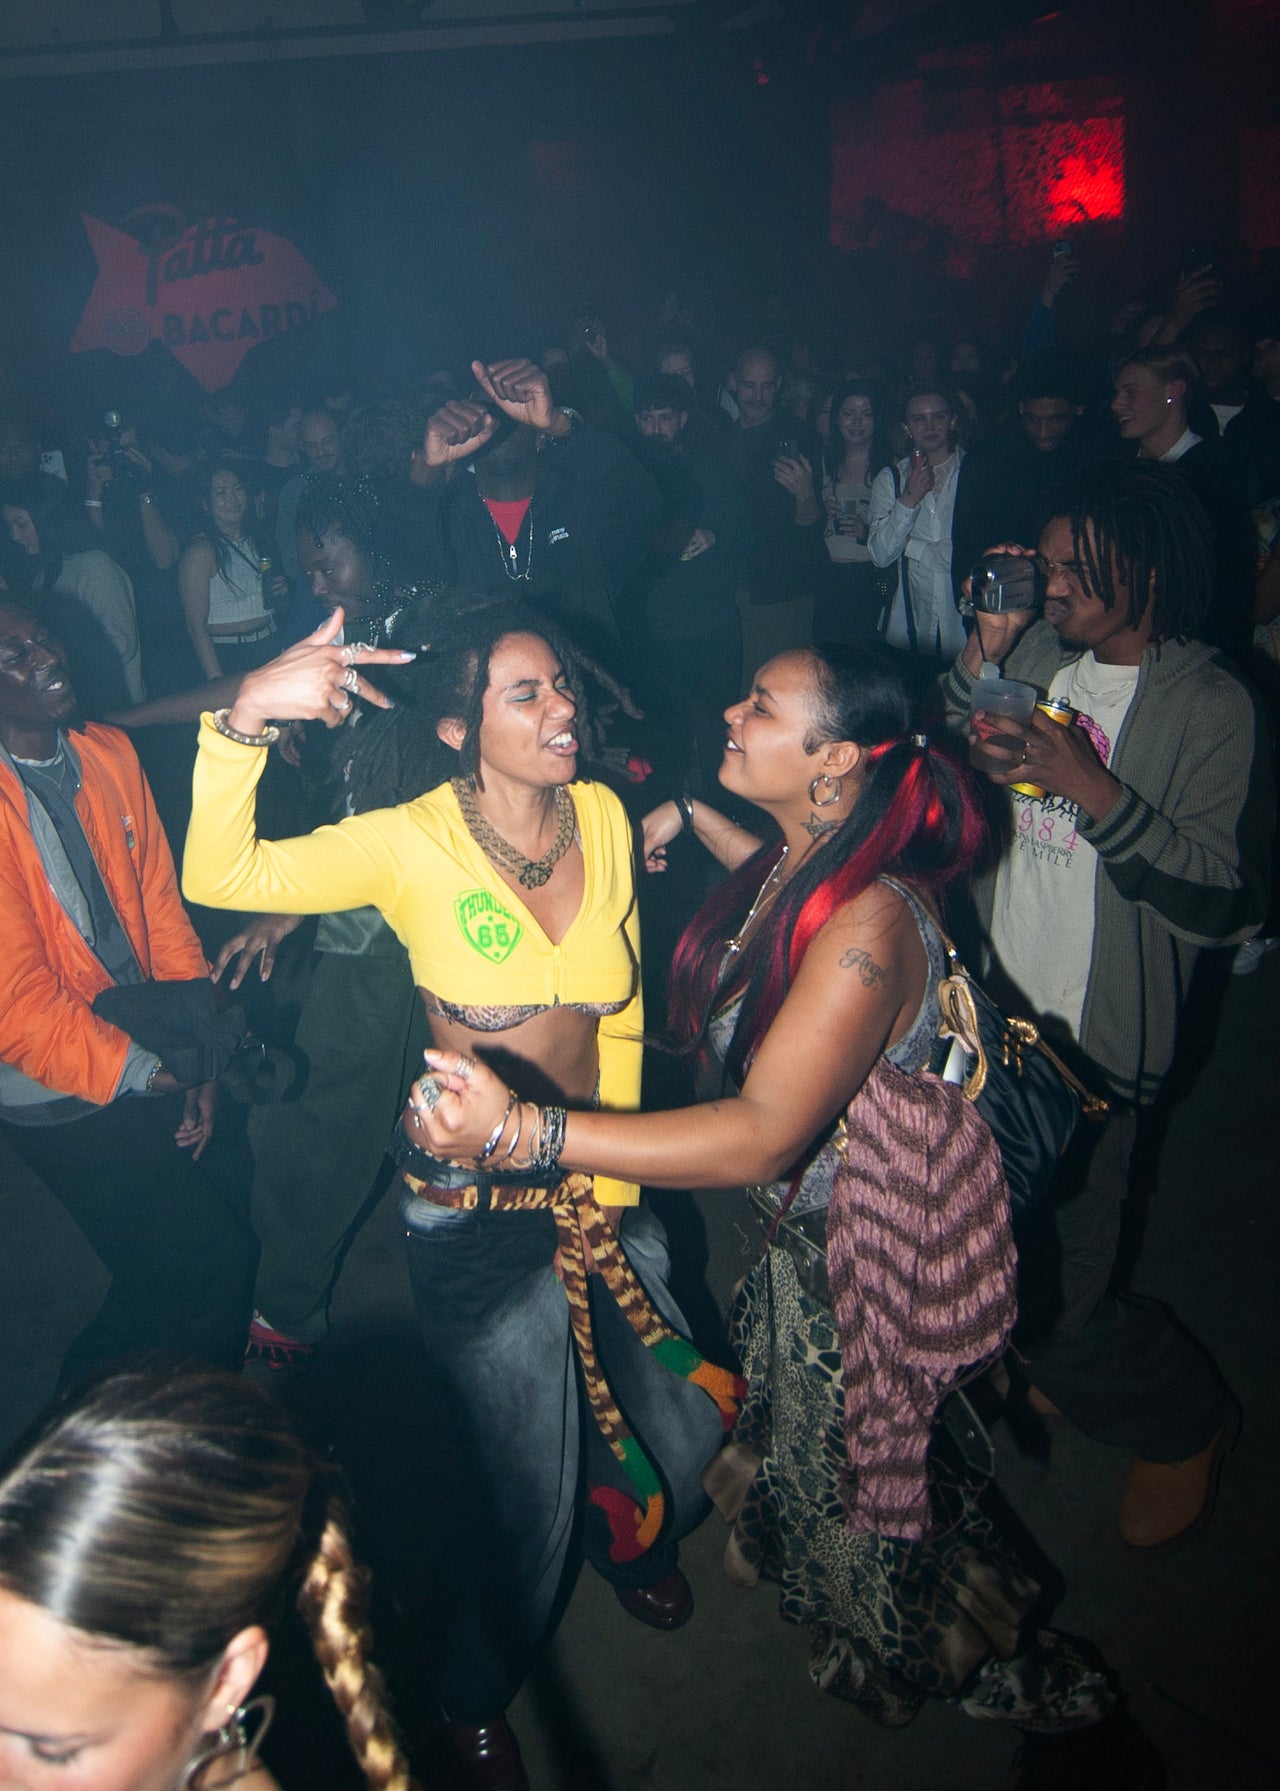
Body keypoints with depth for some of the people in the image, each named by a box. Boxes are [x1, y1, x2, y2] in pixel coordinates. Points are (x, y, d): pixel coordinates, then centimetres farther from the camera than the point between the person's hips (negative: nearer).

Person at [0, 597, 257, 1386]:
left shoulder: (109, 755, 3)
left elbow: (161, 905, 5)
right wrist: (141, 1074, -17)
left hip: (148, 1061, 6)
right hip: (67, 1098, -6)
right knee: (208, 1263, -3)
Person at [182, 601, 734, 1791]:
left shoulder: (604, 817, -5)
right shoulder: (415, 845, -18)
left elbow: (619, 1017, 4)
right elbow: (217, 876, -29)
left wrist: (612, 1182, 5)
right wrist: (244, 719, -44)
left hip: (598, 1189, 5)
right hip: (476, 1216, -4)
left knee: (683, 1438, 19)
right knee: (525, 1498, 13)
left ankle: (625, 1543, 58)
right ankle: (475, 1695, 47)